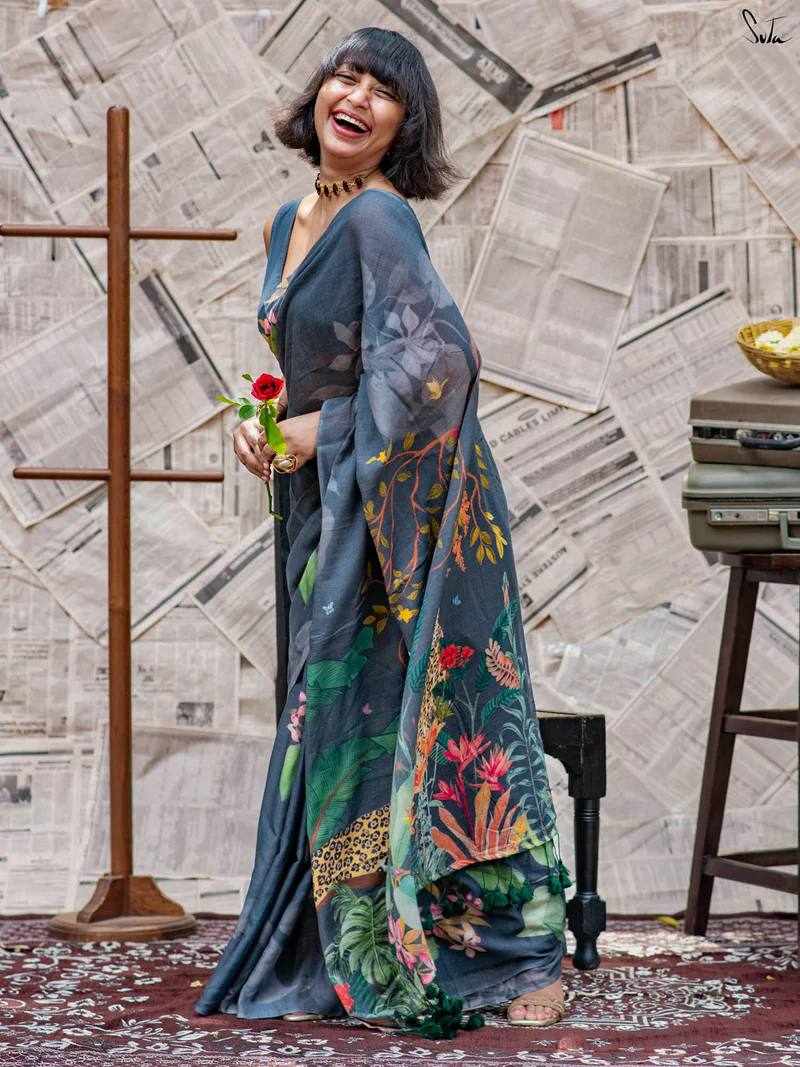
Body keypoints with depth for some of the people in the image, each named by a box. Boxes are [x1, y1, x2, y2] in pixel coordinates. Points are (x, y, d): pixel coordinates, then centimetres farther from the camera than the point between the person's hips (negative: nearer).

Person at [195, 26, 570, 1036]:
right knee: (331, 717, 12)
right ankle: (355, 954, 24)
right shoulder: (290, 223, 12)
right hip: (331, 508, 9)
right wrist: (263, 424, 4)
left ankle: (520, 959, 5)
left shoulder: (380, 217, -15)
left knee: (431, 721, -5)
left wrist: (324, 431, -17)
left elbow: (436, 357, -27)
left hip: (406, 504, -9)